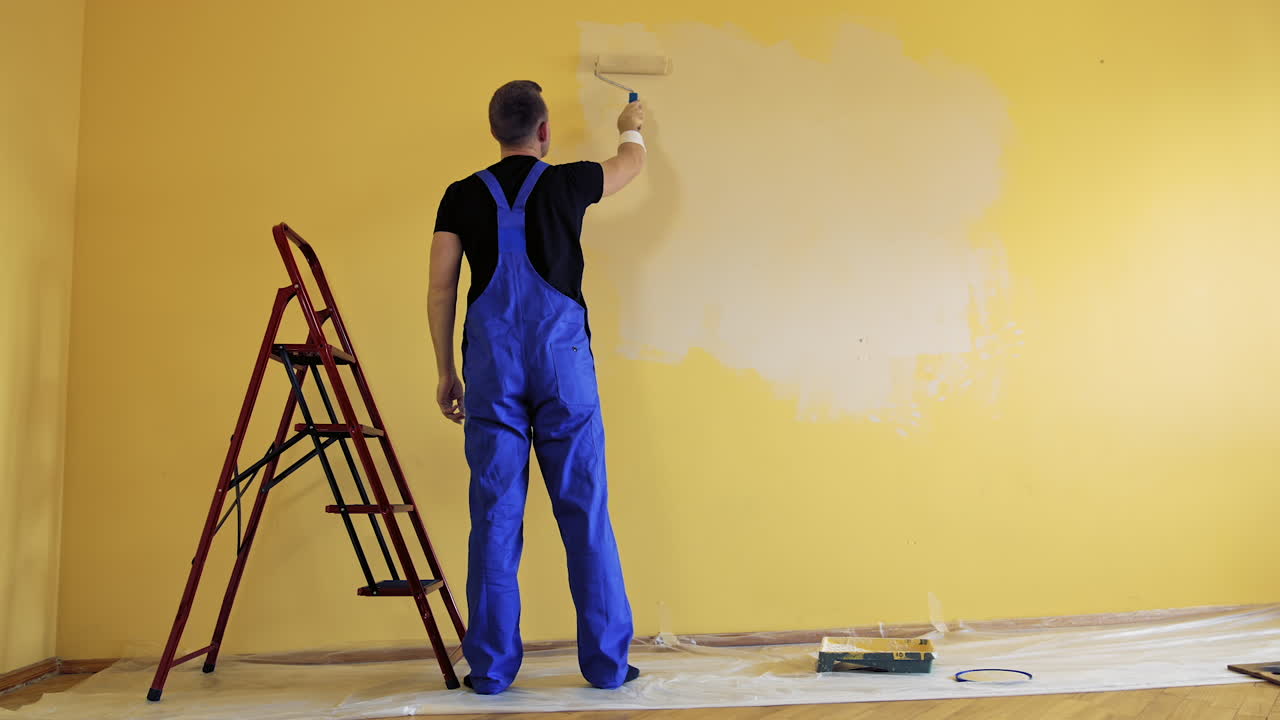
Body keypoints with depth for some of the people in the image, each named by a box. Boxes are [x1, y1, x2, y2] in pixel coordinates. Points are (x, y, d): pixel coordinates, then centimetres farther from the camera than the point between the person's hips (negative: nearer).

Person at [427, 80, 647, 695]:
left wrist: (445, 372, 12)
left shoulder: (462, 196, 8)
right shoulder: (567, 183, 6)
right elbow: (632, 164, 27)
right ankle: (606, 663, 12)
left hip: (491, 366, 1)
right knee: (585, 513, 4)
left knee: (495, 517, 5)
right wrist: (631, 128, 49)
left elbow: (441, 289, 5)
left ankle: (491, 667, 12)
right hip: (563, 359, -1)